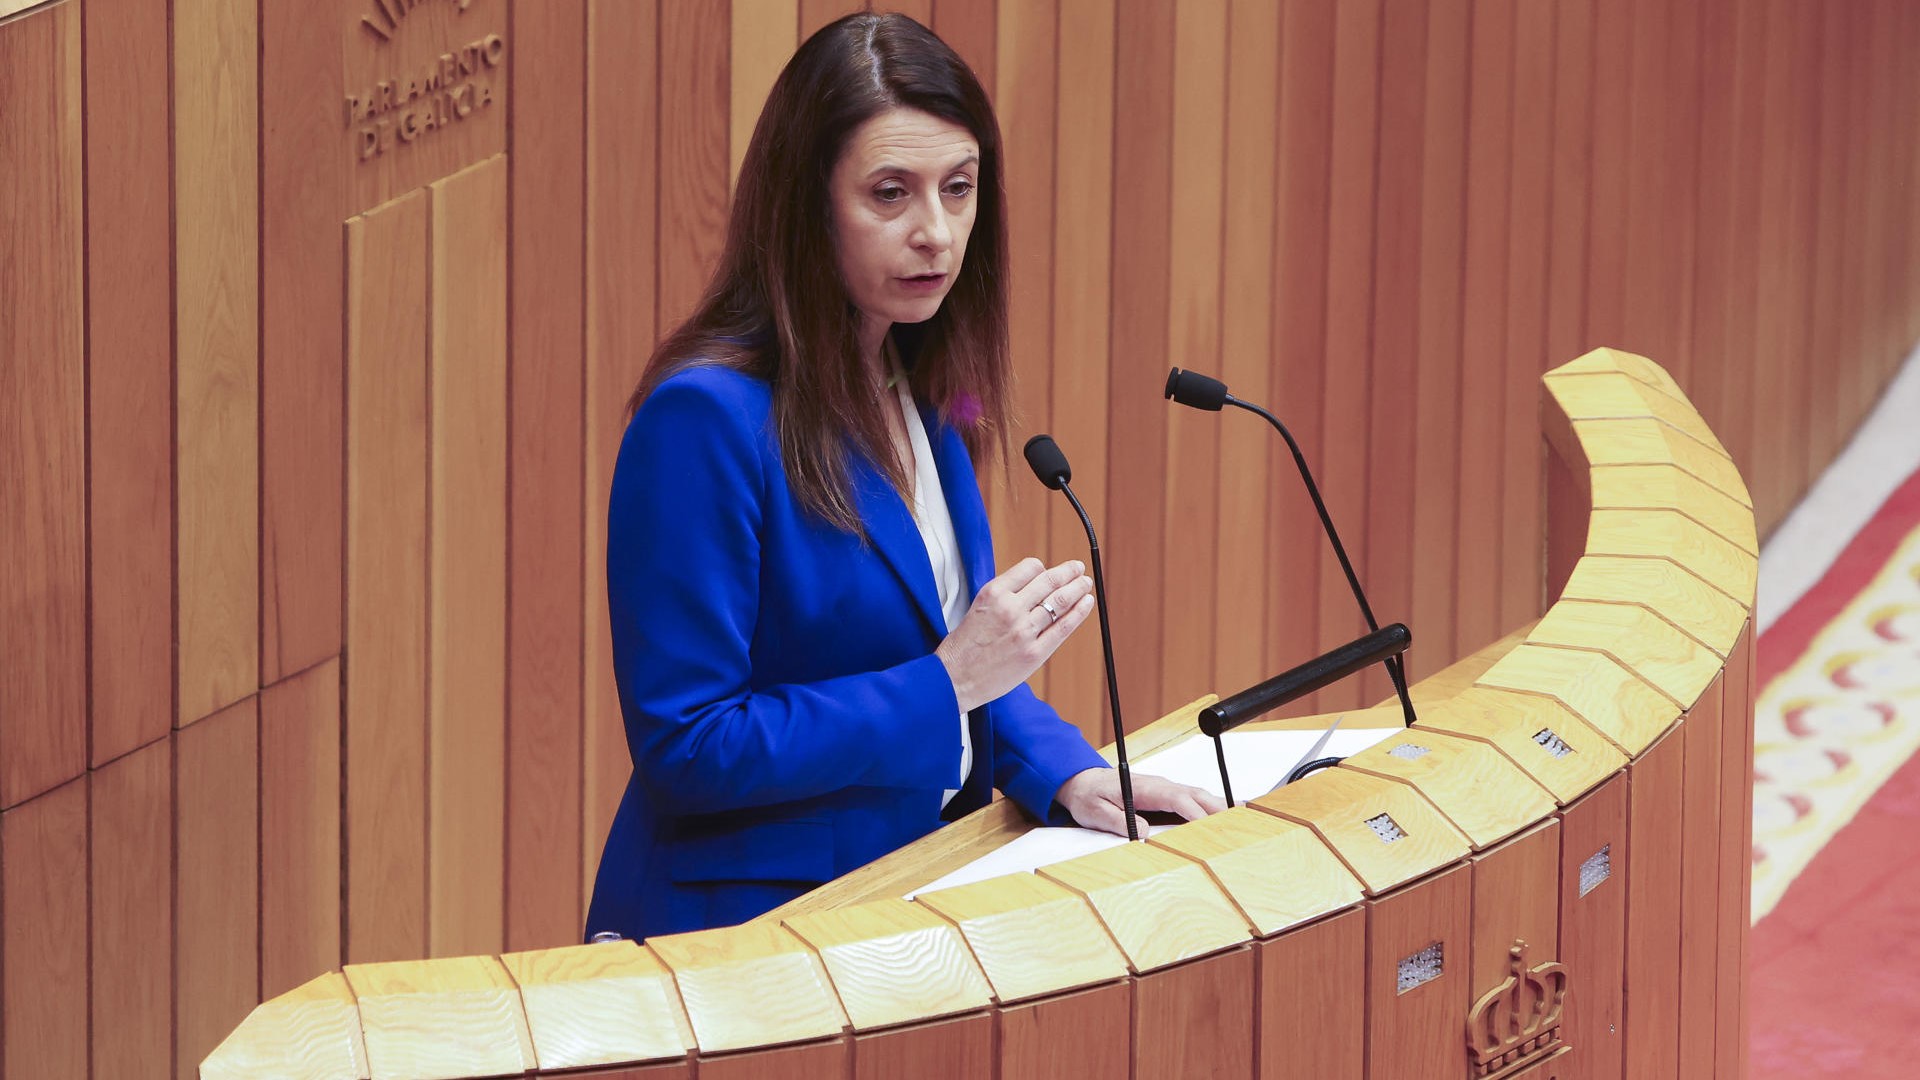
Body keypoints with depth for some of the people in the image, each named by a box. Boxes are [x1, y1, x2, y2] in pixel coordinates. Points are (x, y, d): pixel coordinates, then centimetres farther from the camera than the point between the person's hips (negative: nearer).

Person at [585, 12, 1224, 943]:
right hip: (742, 926, -7)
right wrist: (947, 683, -18)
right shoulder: (706, 419, -17)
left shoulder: (919, 395, 8)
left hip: (913, 894, 7)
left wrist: (1068, 775, 1)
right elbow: (683, 750, -17)